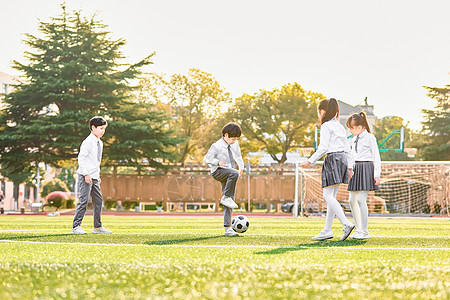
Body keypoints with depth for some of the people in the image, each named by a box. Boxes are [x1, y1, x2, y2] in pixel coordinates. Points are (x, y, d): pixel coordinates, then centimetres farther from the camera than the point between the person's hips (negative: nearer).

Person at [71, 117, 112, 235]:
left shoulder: (100, 143, 15)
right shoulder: (88, 142, -13)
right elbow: (81, 158, -17)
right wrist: (86, 174, -21)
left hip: (94, 176, 9)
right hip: (85, 176, -9)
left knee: (98, 200, 10)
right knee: (83, 200, -11)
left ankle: (97, 227, 18)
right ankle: (76, 227, -8)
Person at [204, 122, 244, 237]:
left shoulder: (235, 145, 8)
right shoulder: (216, 146, -10)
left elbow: (238, 156, 26)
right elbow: (206, 158, -7)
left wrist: (241, 167, 12)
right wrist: (218, 162, -22)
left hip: (229, 175, 6)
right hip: (218, 172, -6)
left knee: (230, 203, -2)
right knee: (234, 173, -36)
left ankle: (227, 228, -2)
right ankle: (225, 197, -23)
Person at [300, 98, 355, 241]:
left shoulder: (326, 126, -4)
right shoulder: (340, 126, 20)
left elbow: (323, 148, -13)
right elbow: (347, 148, 19)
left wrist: (310, 161, -9)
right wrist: (350, 166, 21)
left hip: (333, 159, -9)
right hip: (343, 159, 9)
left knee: (328, 195, -12)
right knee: (332, 196, 8)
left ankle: (346, 224, -25)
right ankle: (327, 230, 8)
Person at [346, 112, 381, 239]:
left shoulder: (370, 138, -6)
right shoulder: (355, 139, 16)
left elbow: (376, 156, -7)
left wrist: (377, 174, -12)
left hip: (366, 167, -8)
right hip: (356, 169, 8)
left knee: (361, 200, -12)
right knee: (352, 200, 4)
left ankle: (364, 231, -8)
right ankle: (359, 229, 12)